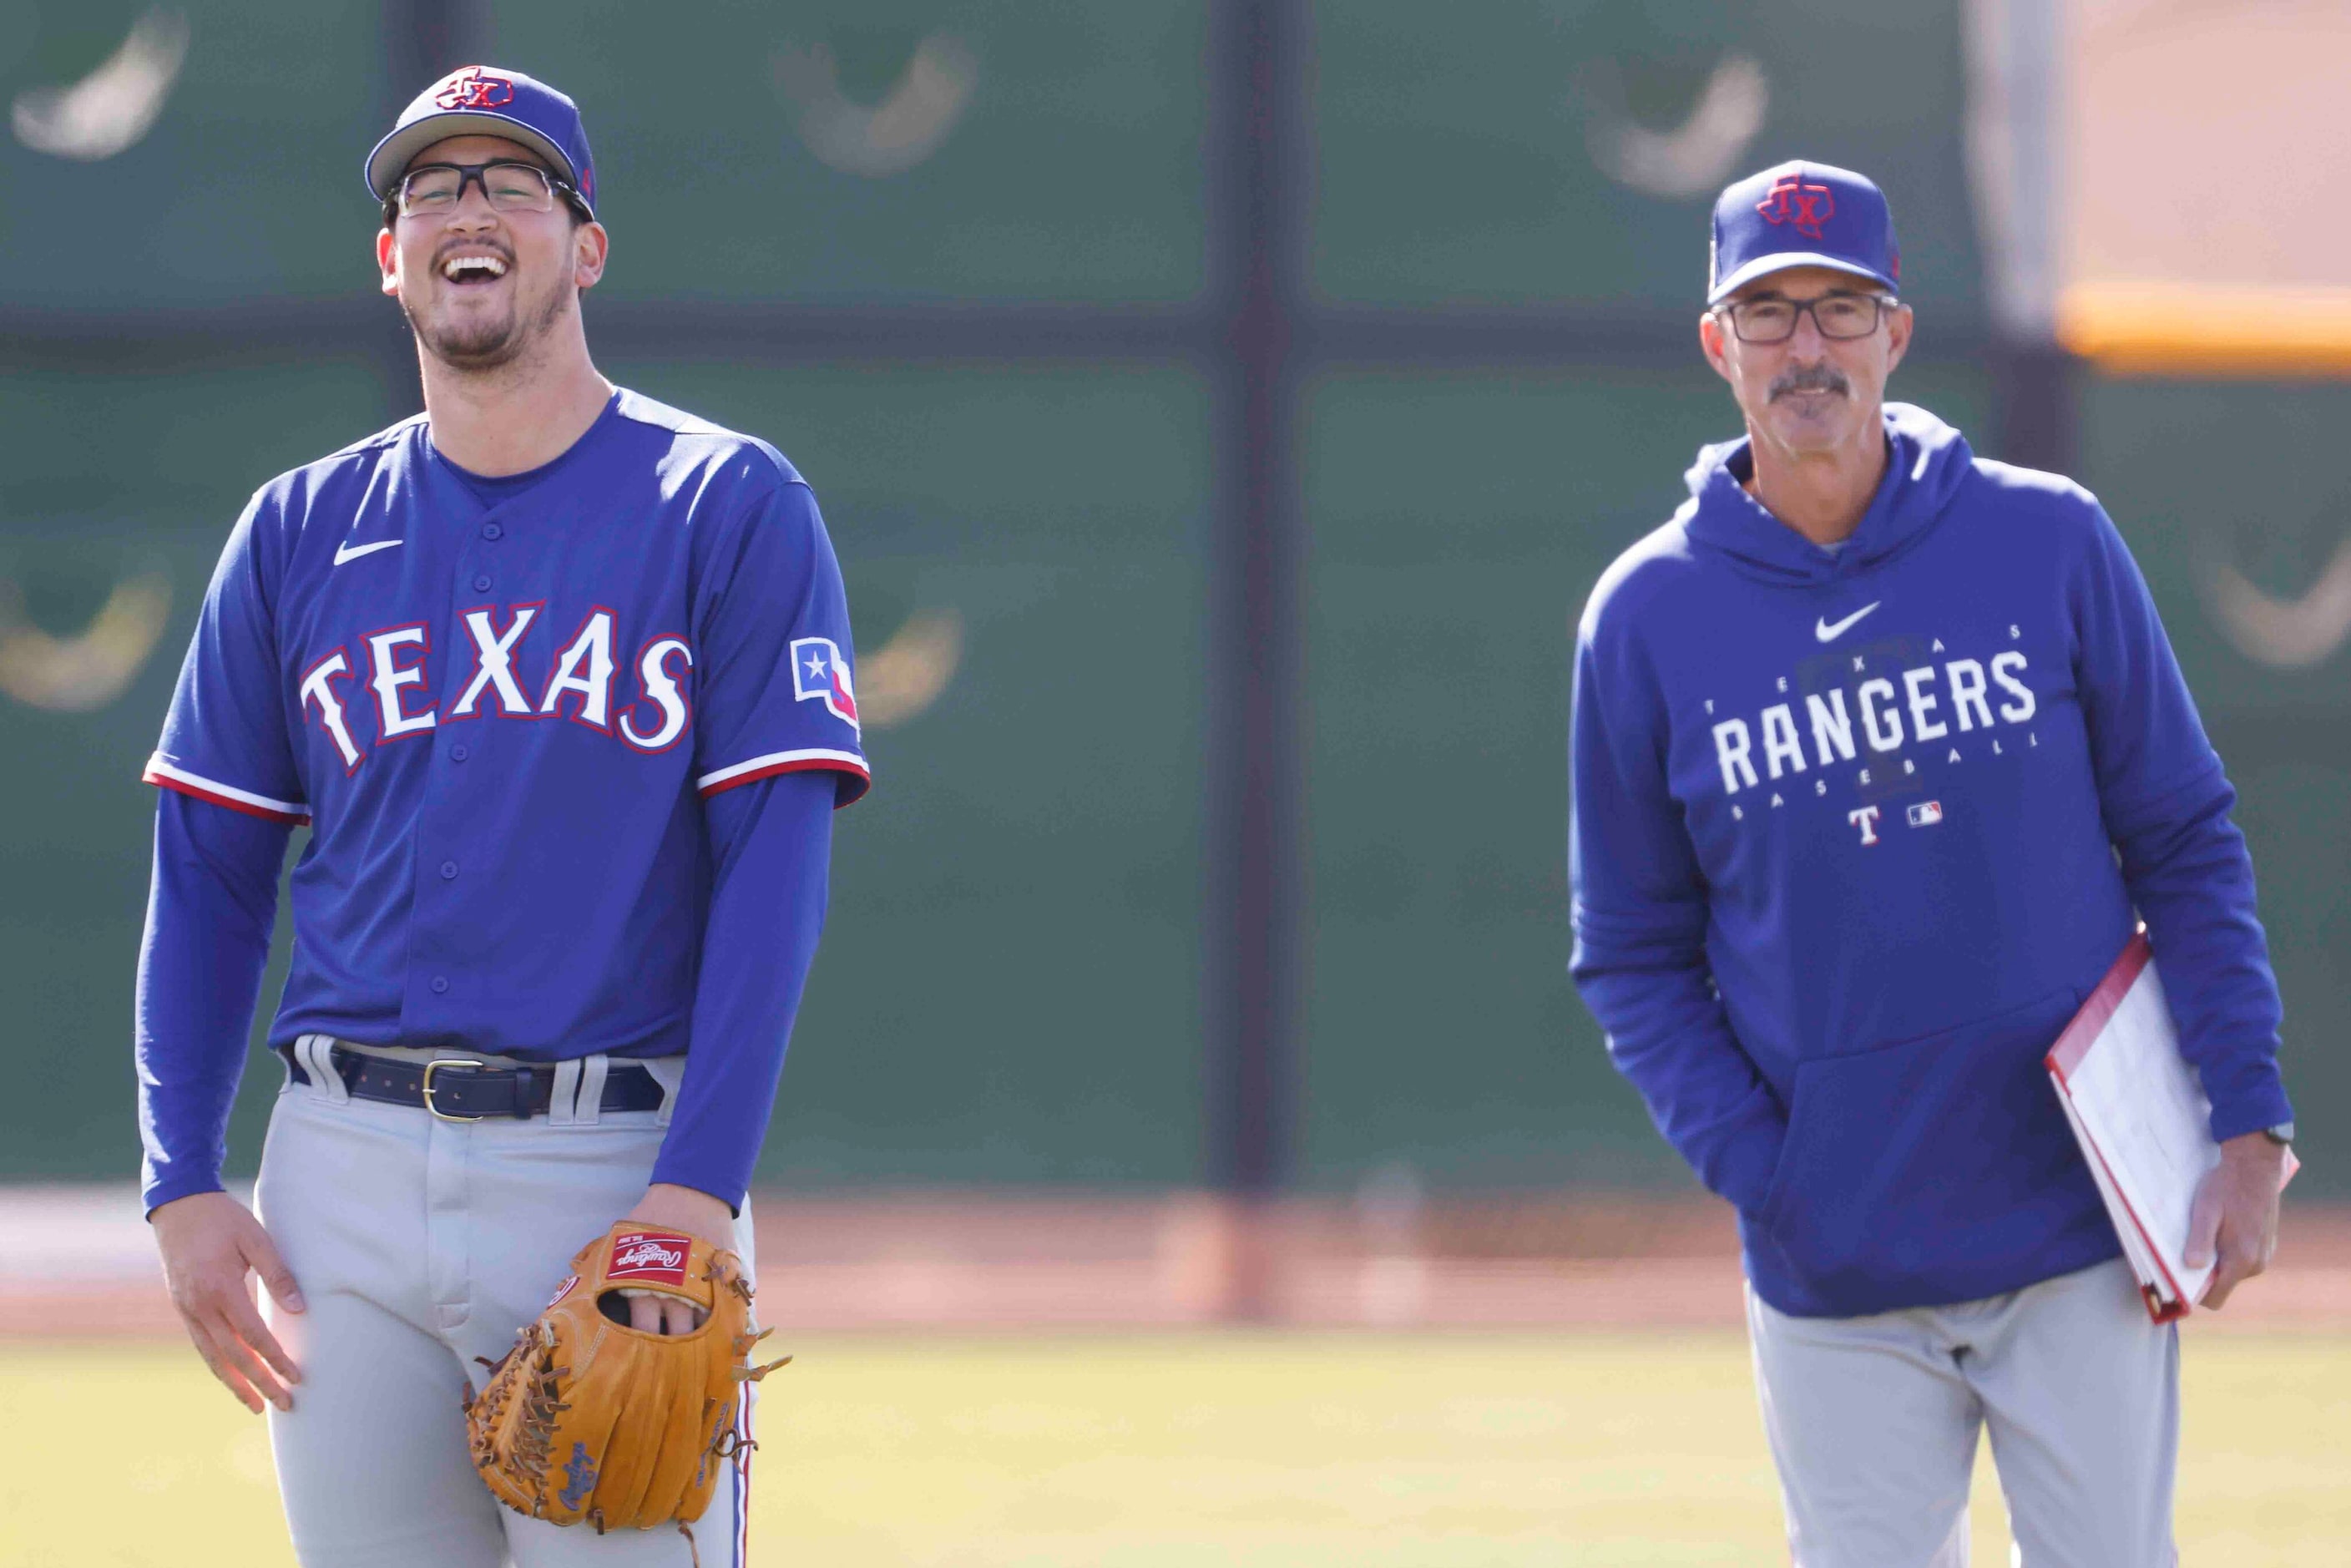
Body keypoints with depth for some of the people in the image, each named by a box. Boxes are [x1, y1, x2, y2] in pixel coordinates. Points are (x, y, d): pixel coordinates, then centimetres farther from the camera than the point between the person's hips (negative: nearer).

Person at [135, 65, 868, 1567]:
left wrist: (697, 1190, -15)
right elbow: (210, 879, 13)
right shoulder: (301, 531, 13)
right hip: (347, 1172, 3)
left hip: (621, 1164, -3)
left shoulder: (731, 508, 2)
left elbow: (775, 866, -6)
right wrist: (183, 1185, 2)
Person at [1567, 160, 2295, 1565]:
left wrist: (2250, 1130, -5)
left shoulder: (2048, 542, 0)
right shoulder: (1648, 618, 0)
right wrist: (1765, 1174, -8)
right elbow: (1636, 959, 6)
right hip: (1835, 1278, 0)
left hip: (2080, 1237, 0)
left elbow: (2188, 847, 3)